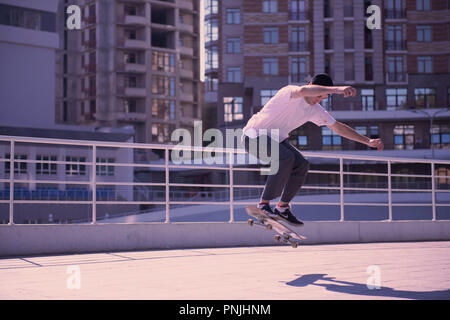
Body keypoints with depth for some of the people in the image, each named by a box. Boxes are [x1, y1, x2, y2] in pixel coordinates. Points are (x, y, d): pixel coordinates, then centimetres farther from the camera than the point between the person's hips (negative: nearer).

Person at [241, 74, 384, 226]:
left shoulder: (315, 110, 0)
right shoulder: (289, 91, -23)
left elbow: (338, 127, 8)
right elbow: (302, 90, -49)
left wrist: (368, 141, 4)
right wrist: (337, 89, -58)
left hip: (276, 139, 8)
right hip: (254, 135, -8)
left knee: (301, 165, -6)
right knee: (286, 158, -30)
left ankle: (283, 207, 7)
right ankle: (264, 204, -23)